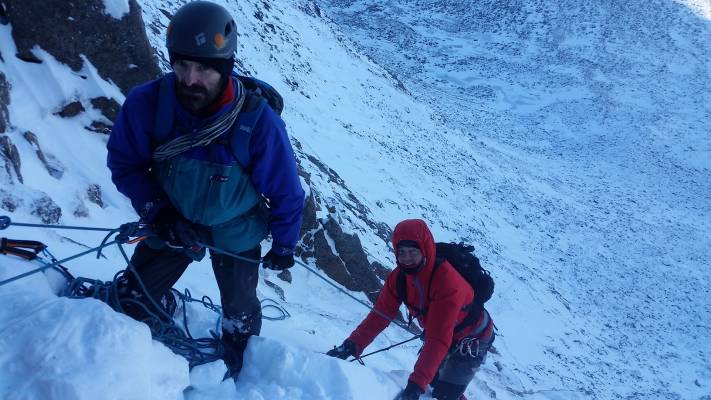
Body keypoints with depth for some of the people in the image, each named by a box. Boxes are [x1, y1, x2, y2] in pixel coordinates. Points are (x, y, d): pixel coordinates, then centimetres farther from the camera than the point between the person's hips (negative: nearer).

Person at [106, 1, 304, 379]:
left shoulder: (257, 120, -31)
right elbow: (124, 163, -10)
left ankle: (241, 373, 45)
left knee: (239, 312, 14)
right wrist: (158, 211, -22)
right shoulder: (147, 103, -27)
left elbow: (286, 191, -16)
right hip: (173, 221, 2)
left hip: (235, 231, -1)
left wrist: (284, 245, -4)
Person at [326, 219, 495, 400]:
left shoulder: (447, 282, -38)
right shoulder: (399, 276, -17)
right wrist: (352, 345, -26)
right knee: (432, 378, 19)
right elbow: (380, 314, -14)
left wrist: (417, 383, -45)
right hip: (442, 333, 6)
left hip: (473, 339, -6)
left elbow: (439, 339, -41)